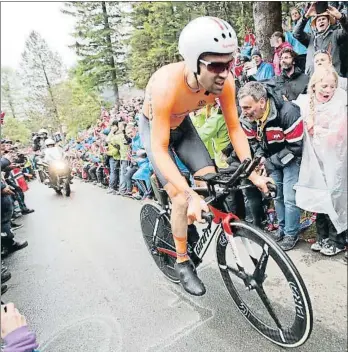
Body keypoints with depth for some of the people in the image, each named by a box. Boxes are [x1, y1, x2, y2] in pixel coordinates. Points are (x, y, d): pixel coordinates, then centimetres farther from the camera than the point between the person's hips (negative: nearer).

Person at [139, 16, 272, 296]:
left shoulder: (224, 81, -26)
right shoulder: (166, 85, -40)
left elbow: (235, 128, -15)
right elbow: (160, 150, -39)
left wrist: (253, 173, -23)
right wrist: (191, 195, -47)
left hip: (182, 125, 5)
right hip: (154, 127, -4)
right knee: (181, 198, -14)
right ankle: (182, 261, 8)